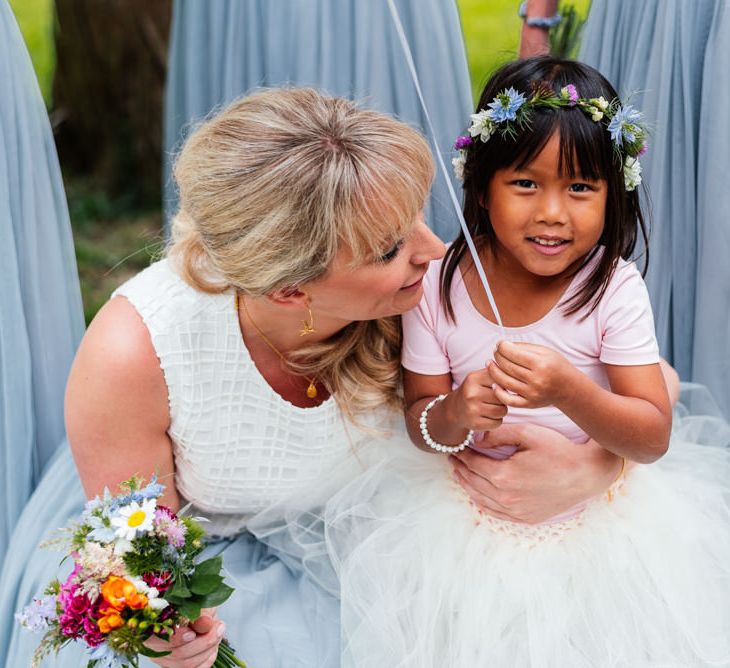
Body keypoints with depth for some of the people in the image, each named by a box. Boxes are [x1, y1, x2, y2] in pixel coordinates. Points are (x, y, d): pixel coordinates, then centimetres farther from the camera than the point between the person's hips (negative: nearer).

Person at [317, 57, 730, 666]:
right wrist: (452, 415, -28)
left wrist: (568, 391, -36)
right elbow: (419, 417, -4)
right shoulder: (438, 286, -12)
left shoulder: (614, 288, -16)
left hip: (597, 513, -1)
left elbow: (654, 438, -18)